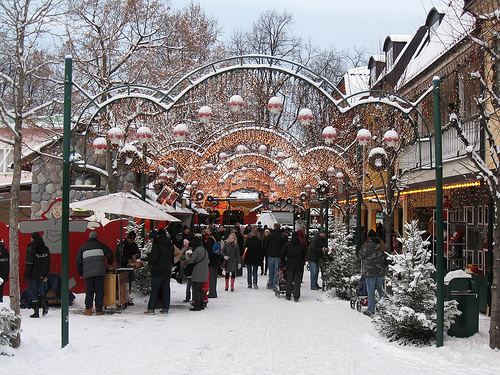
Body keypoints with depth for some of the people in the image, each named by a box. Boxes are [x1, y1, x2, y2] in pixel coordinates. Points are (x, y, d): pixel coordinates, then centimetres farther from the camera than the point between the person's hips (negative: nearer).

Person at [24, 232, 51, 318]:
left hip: (33, 275, -6)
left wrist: (26, 275, -8)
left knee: (34, 292, 2)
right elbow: (48, 263, 9)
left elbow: (29, 264, -14)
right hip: (42, 275, 6)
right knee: (37, 291, 19)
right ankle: (44, 305, 2)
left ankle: (36, 312, 3)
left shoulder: (31, 249, -11)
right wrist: (46, 275, 15)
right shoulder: (45, 249, 6)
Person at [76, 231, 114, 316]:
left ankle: (88, 309, -7)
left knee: (89, 291, 5)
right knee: (99, 291, 1)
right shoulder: (100, 245, 9)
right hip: (99, 272, -2)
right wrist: (109, 263, 29)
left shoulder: (83, 247, 16)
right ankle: (99, 310, -1)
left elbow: (78, 262, 15)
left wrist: (80, 274, 23)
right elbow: (110, 255, 9)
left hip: (87, 273, 2)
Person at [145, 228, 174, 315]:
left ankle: (151, 309, -3)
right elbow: (172, 258, 17)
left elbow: (153, 256, -20)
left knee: (154, 290, -3)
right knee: (166, 290, 10)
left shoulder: (157, 245, -13)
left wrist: (150, 263, -2)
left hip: (157, 271, -6)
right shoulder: (170, 245, 10)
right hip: (167, 271, 6)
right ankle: (165, 308, 11)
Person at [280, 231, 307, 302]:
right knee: (297, 281, 2)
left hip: (289, 264, 0)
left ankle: (288, 295, 16)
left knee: (289, 280, 11)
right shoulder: (302, 245, 3)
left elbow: (281, 255, 3)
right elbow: (304, 255, 8)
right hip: (299, 265, 0)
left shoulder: (287, 244, 3)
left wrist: (284, 262, 15)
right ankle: (296, 297, -1)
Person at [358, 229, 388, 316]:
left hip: (369, 272, -4)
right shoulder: (381, 246, 1)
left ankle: (371, 311, 5)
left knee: (371, 292, 2)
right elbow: (385, 257, 10)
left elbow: (361, 256, 2)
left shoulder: (365, 246, -11)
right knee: (381, 291, 14)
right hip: (381, 272, 4)